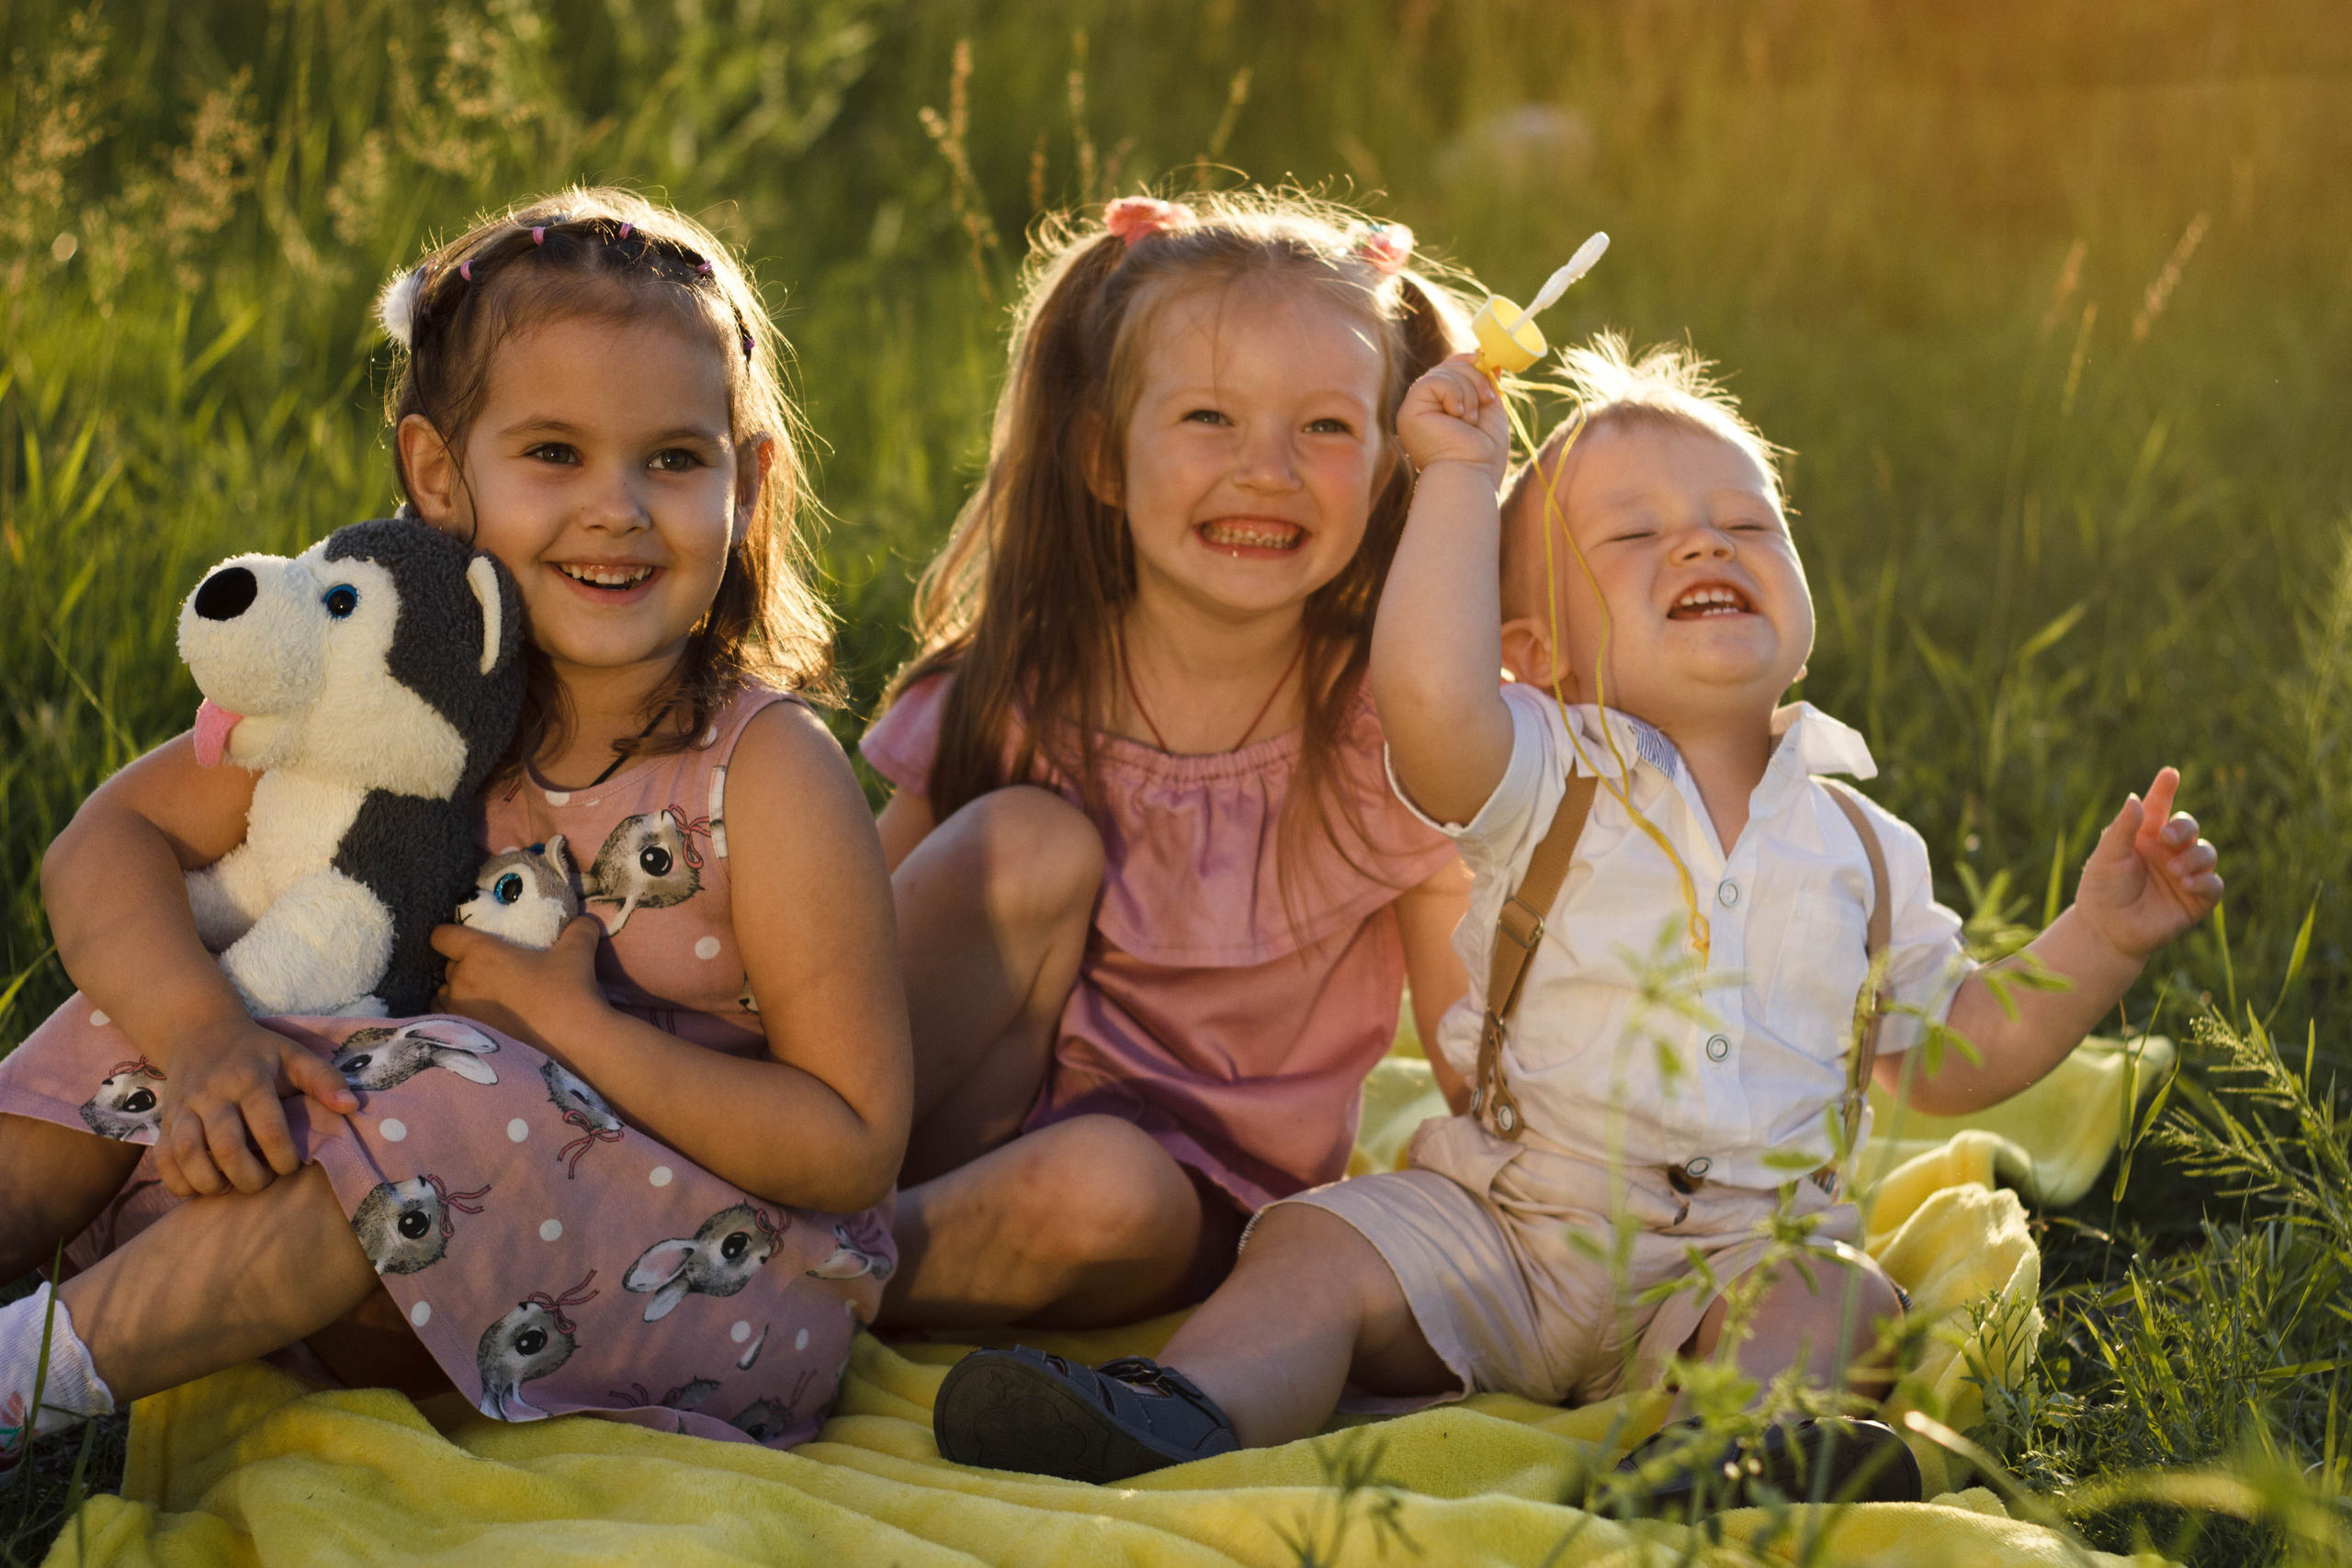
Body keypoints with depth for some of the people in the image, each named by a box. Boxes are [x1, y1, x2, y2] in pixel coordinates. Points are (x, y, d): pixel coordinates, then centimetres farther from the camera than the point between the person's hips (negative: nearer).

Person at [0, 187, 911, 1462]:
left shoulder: (769, 770, -17)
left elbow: (856, 1148, -18)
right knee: (162, 994, -2)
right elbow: (112, 838, -2)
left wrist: (568, 1019, -23)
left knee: (448, 1092, -32)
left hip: (734, 1294, -5)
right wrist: (202, 1030, -22)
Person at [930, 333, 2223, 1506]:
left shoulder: (1856, 846, 14)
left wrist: (2101, 937, 11)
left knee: (1826, 1297, -29)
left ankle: (1747, 1440, -56)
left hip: (1745, 1242, 1)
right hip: (1502, 1218, 0)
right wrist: (1462, 476, -11)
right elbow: (1426, 692, -21)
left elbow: (1951, 1058, 23)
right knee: (1320, 1247, -21)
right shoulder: (1546, 784, 2)